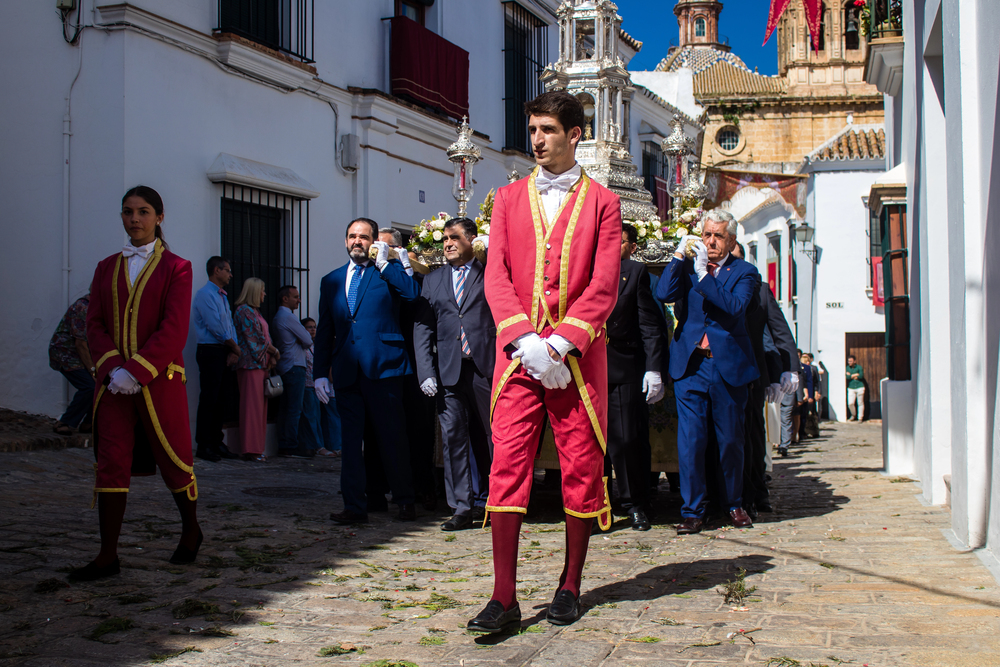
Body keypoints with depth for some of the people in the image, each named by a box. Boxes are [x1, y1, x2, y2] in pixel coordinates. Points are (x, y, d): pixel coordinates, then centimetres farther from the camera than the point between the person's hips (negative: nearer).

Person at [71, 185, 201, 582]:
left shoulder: (175, 268, 0)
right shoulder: (107, 268, 13)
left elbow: (174, 330, -10)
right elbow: (94, 325, 7)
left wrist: (135, 371, -18)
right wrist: (112, 368, -11)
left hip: (159, 382, -3)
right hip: (113, 382, 3)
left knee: (172, 459, 7)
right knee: (111, 463, -2)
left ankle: (191, 530, 30)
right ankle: (108, 557, 1)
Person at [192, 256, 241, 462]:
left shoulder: (223, 296, 21)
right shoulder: (205, 294, -7)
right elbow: (215, 326, -14)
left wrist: (233, 350, 0)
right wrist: (235, 346, -6)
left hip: (226, 353, 8)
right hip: (211, 351, -8)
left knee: (222, 399, 9)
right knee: (209, 399, -7)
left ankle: (216, 442, 14)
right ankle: (203, 446, -4)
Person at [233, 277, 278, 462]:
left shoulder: (254, 311, 21)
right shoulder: (244, 311, -8)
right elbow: (256, 339, -12)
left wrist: (271, 356, 4)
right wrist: (274, 351, -1)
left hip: (261, 364, 9)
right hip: (251, 364, -9)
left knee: (260, 405, 7)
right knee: (252, 405, -9)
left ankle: (256, 448, 9)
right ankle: (250, 449, -8)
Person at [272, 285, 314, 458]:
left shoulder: (276, 318, 18)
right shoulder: (288, 317, -12)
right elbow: (308, 341, -9)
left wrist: (299, 342, 5)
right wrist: (303, 343, 9)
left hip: (283, 367, 10)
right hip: (295, 366, -10)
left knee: (284, 408, 9)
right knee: (295, 409, -9)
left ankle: (283, 446, 10)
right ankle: (291, 447, -9)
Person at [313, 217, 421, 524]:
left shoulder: (389, 270, 8)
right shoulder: (331, 280, 18)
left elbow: (412, 292, -13)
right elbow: (324, 331, 17)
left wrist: (383, 262, -9)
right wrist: (320, 372, 10)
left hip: (383, 364, -4)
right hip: (346, 370, 4)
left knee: (392, 435, 1)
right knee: (350, 437, 4)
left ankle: (404, 500, 14)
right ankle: (355, 506, 8)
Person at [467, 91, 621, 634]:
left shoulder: (602, 202, 7)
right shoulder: (509, 198, 14)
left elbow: (603, 286, -2)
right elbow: (496, 278, 4)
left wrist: (561, 344, -13)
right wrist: (524, 341, -11)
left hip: (578, 356, -1)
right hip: (517, 354, 1)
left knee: (582, 469, 3)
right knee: (507, 467, -6)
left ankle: (570, 587, 17)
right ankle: (504, 598, -4)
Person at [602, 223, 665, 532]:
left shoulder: (636, 272, 7)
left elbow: (650, 324, 1)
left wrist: (653, 368, -7)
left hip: (626, 369, -2)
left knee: (630, 440, -2)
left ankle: (635, 506, 11)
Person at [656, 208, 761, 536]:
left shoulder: (744, 272, 4)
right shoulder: (686, 266, 10)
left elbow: (734, 306, -14)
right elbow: (663, 294, -8)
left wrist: (704, 274, -18)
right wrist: (679, 256, -8)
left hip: (728, 366, -1)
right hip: (690, 365, 1)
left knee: (730, 440, 9)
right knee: (690, 440, -3)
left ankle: (734, 503, 27)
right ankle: (692, 511, 5)